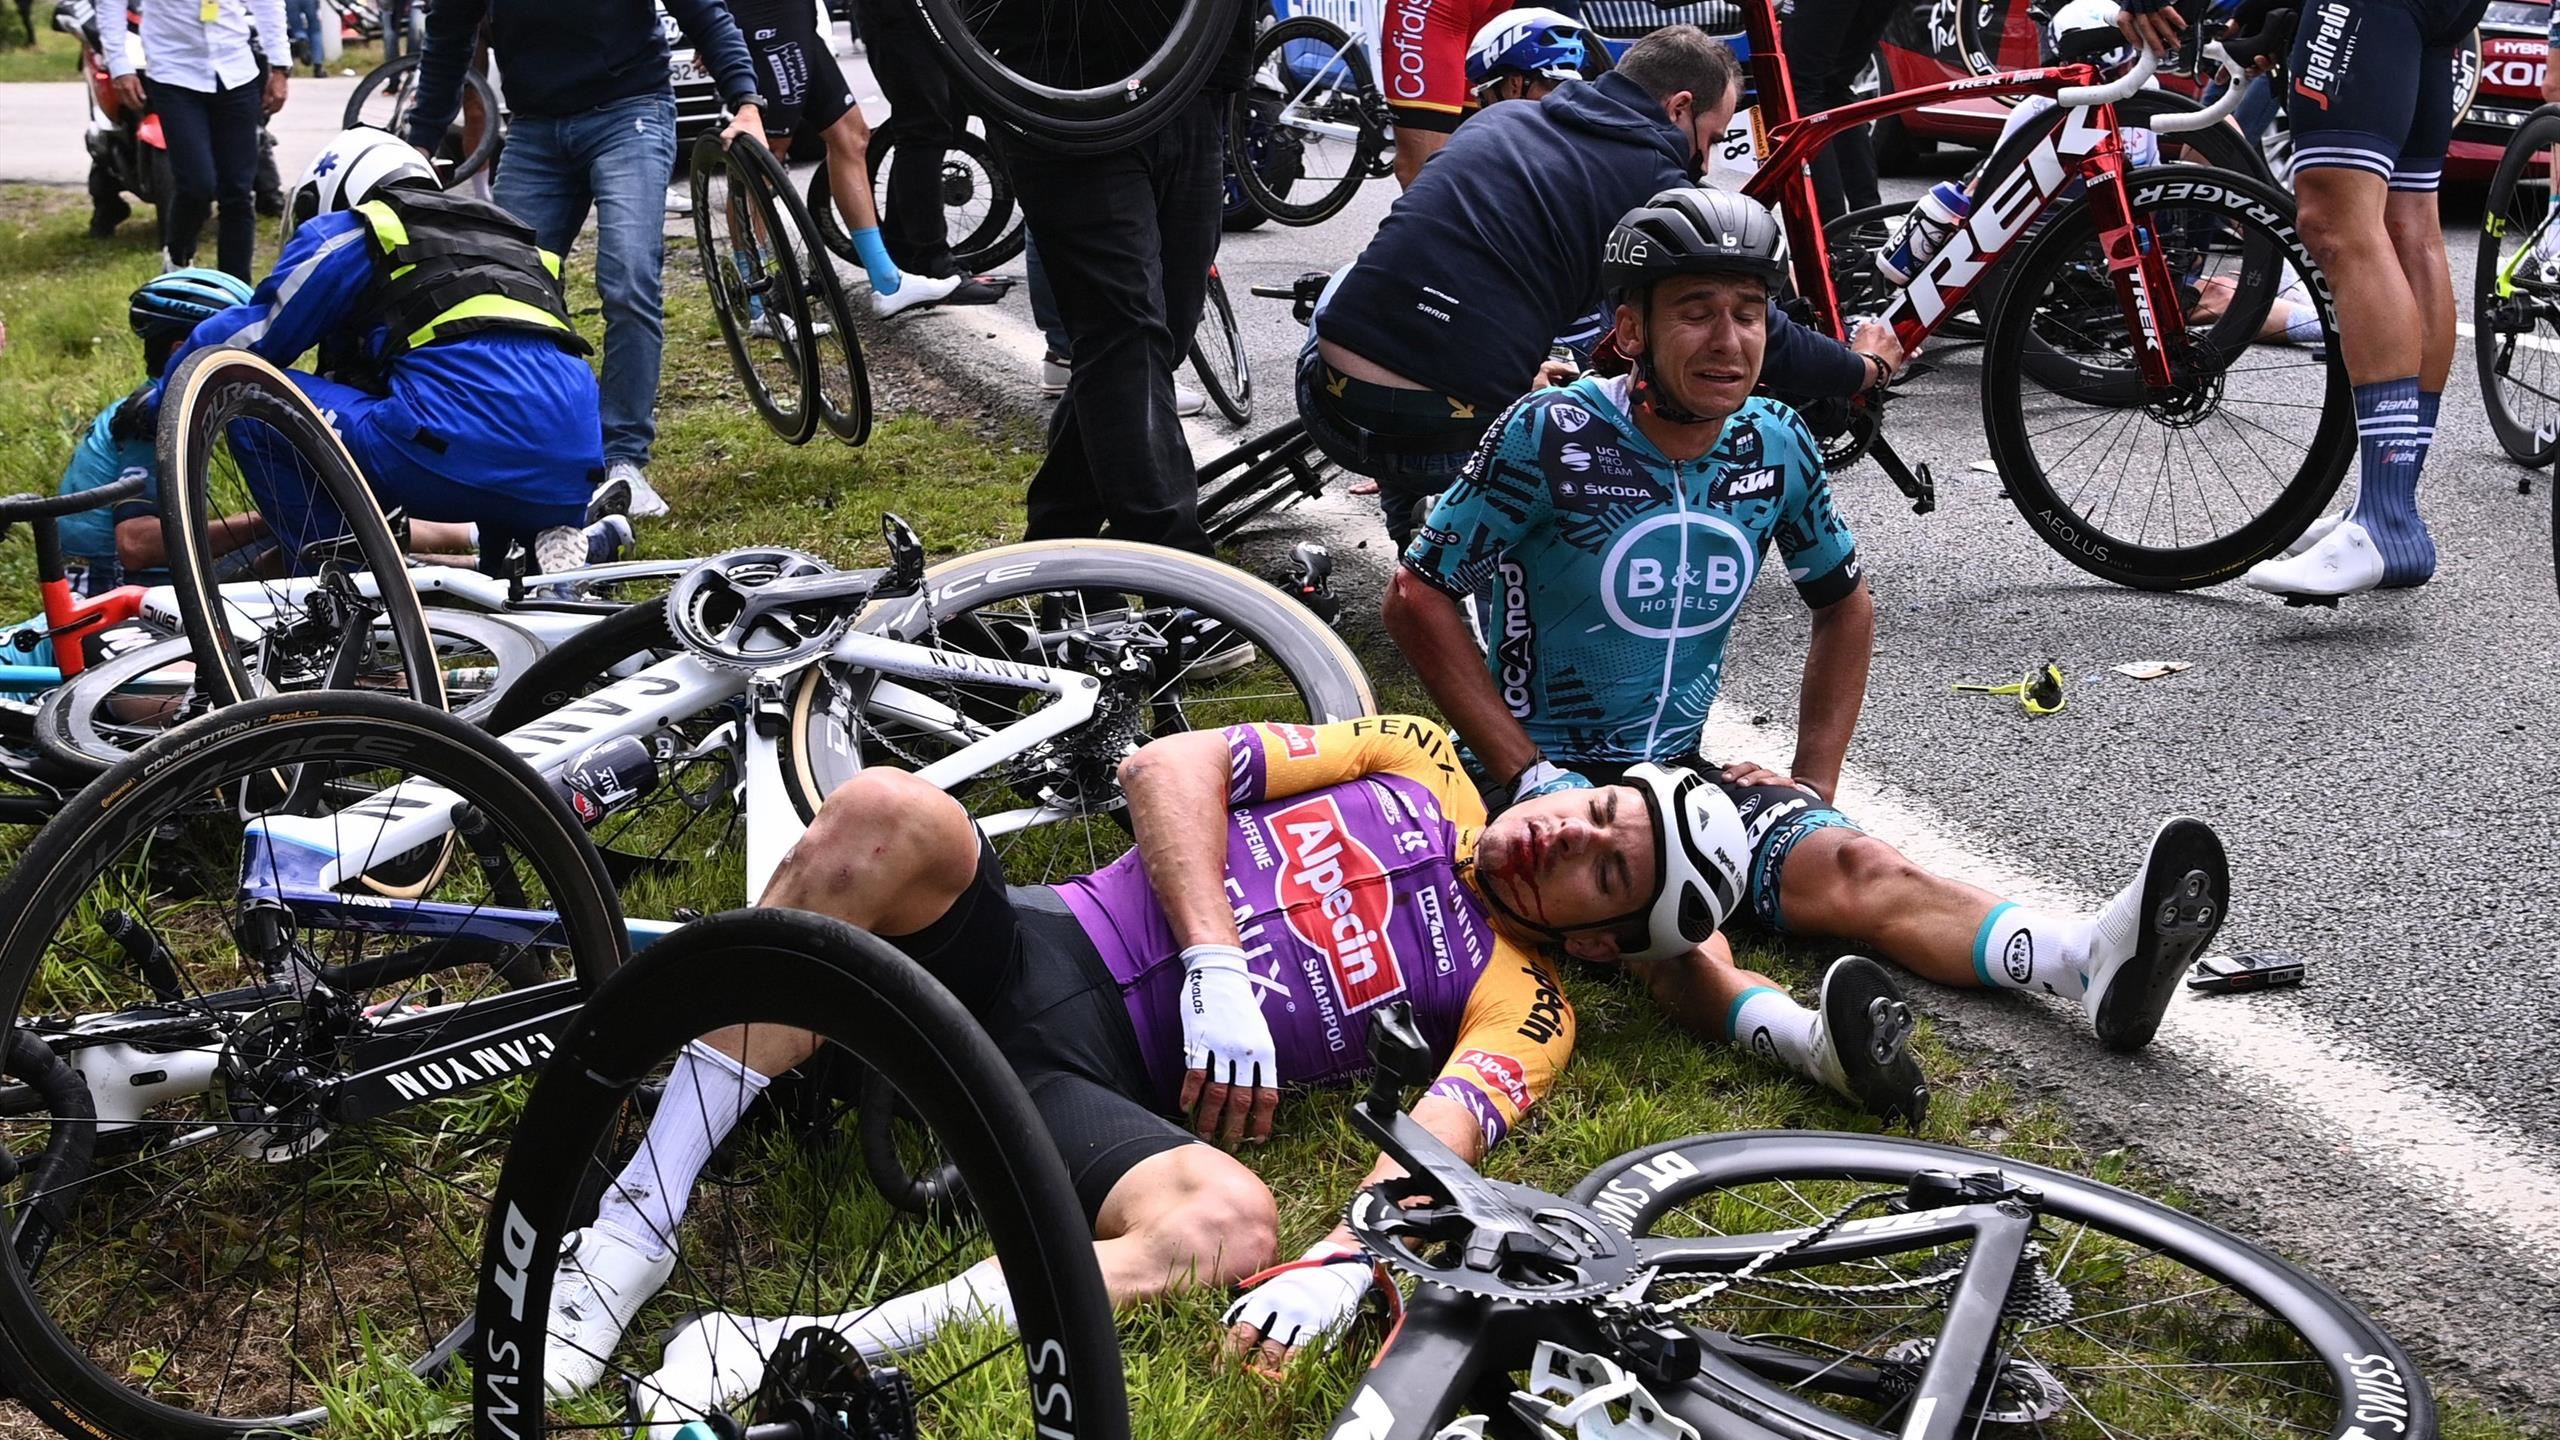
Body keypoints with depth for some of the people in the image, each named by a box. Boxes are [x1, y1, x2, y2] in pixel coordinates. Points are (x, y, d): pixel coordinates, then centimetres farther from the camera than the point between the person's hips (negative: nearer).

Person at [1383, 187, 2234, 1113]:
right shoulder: (1554, 438, -14)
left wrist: (1815, 776, 7)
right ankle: (1817, 1041, -64)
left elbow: (1844, 607, 19)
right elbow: (1419, 598, -11)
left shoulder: (1777, 449, 2)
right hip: (1551, 781, -4)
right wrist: (1528, 774, -16)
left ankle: (2095, 960, -48)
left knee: (1857, 869, -24)